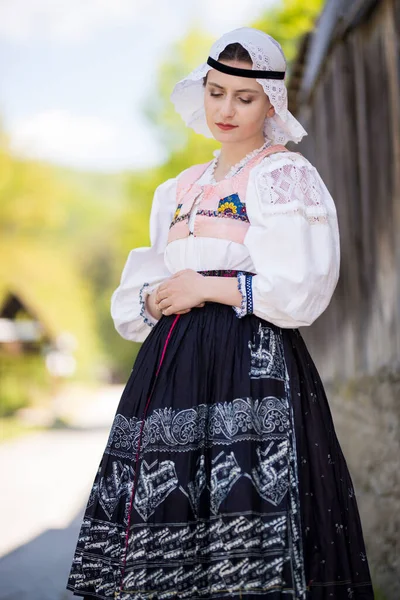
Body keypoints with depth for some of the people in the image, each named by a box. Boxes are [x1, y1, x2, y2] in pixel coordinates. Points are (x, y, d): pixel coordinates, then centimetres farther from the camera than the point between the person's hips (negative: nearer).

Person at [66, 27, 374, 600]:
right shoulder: (179, 190, 21)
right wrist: (155, 300, 0)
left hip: (254, 366, -6)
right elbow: (130, 300, 22)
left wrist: (207, 287, -7)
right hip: (174, 366, 6)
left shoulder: (286, 176, 2)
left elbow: (300, 293, -8)